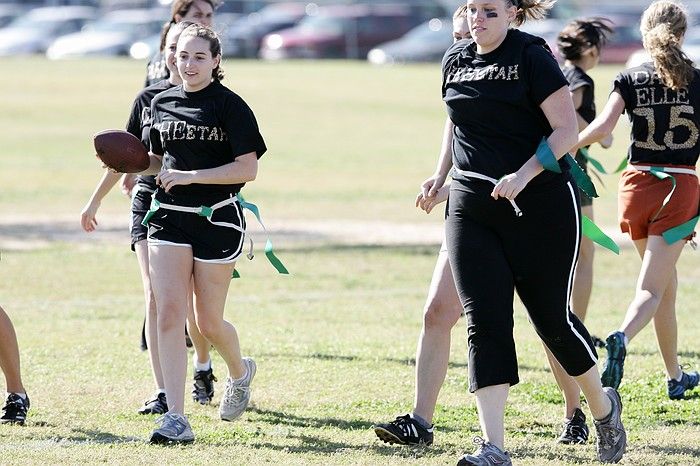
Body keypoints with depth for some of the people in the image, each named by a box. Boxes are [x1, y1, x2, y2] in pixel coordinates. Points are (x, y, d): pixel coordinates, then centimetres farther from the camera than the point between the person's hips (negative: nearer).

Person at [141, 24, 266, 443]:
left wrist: (190, 176, -18)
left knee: (209, 322, 5)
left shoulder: (230, 106, -7)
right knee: (169, 314, -11)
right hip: (169, 217, 4)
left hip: (217, 219, -4)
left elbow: (248, 168, -12)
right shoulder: (162, 104, 9)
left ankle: (241, 371, 40)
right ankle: (177, 419, -14)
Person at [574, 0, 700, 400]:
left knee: (667, 283, 19)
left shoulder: (630, 81, -1)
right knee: (651, 289, -5)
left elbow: (603, 126, -15)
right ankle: (622, 338, -37)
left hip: (637, 185, 3)